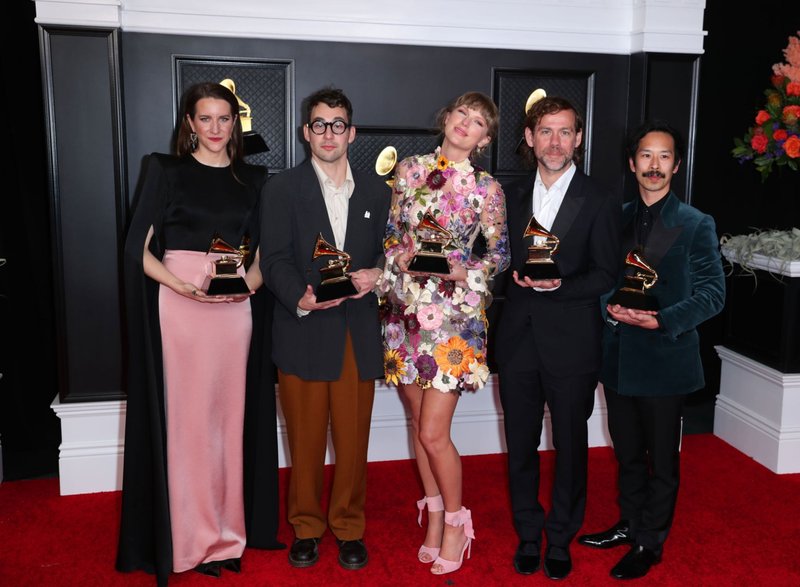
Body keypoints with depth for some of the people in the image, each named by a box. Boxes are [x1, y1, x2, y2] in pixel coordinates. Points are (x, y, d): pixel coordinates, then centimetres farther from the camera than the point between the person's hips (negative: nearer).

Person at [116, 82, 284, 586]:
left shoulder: (253, 179, 13)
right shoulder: (165, 170, 4)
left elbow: (263, 253, 13)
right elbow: (139, 247, -1)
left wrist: (248, 281, -9)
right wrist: (182, 285, -16)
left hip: (236, 310, 3)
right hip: (178, 305, -3)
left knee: (230, 416, 6)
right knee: (185, 417, -1)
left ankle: (227, 531, 19)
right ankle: (190, 539, 12)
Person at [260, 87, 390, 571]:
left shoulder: (376, 191, 12)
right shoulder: (283, 189, 3)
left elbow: (387, 254, 15)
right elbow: (276, 260, -6)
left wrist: (377, 274, -8)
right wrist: (301, 299, -24)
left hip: (359, 331, 2)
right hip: (304, 331, -2)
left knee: (354, 438, 7)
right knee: (306, 438, 7)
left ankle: (349, 527, 25)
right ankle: (306, 527, 25)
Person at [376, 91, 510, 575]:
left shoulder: (487, 188, -2)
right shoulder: (409, 170, 6)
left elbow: (500, 253, 3)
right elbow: (391, 234, 12)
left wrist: (464, 271, -13)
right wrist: (401, 259, -8)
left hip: (455, 313, -4)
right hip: (405, 309, 4)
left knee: (433, 432, -5)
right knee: (419, 422, 12)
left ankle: (455, 520, 19)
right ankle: (435, 513, 31)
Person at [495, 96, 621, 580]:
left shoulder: (600, 202, -3)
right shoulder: (512, 196, 10)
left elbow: (607, 275, -6)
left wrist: (560, 285, -20)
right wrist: (514, 275, -3)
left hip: (571, 343, -3)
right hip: (518, 339, 4)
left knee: (570, 446, 9)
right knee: (520, 444, 12)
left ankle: (561, 539, 28)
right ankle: (528, 535, 30)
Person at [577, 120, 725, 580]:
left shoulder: (696, 225, -5)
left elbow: (713, 292, -9)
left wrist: (662, 320, -22)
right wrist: (609, 304, -11)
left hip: (664, 356, -4)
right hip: (618, 355, 4)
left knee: (662, 458, 9)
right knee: (627, 452, 19)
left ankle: (650, 543, 24)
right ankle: (630, 524, 37)